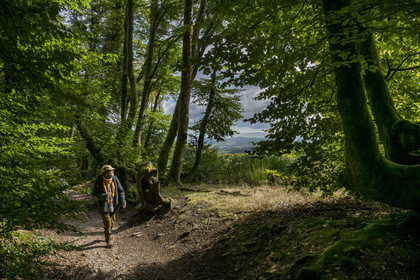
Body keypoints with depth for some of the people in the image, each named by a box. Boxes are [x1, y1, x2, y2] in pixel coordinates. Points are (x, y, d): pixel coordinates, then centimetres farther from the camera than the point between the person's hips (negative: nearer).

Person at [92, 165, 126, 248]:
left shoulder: (115, 179, -10)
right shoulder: (99, 181, -18)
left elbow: (121, 191, -2)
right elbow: (94, 193, -12)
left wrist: (123, 201, -13)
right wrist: (104, 196, -29)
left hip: (113, 204, 4)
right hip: (103, 204, -4)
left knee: (112, 221, 16)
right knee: (107, 222, -5)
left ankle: (107, 234, 42)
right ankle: (108, 240, 11)